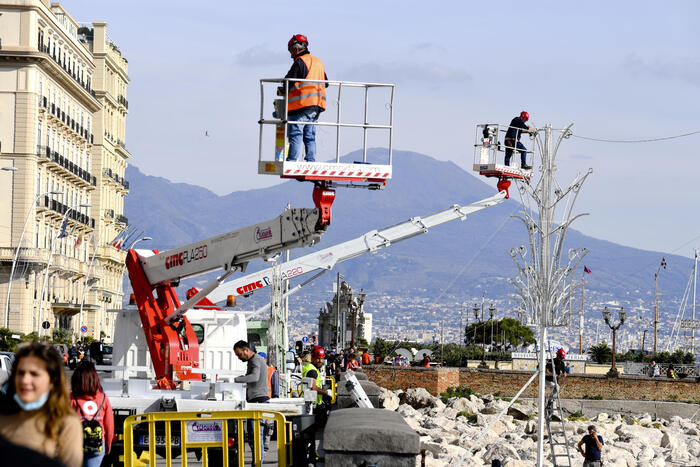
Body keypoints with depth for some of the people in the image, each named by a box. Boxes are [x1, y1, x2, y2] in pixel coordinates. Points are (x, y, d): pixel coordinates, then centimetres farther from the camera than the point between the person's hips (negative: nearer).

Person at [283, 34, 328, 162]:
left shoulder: (300, 62, -7)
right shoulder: (318, 62, 19)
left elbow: (289, 81, -8)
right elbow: (325, 83, 25)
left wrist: (283, 90, 11)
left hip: (301, 105, -8)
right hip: (316, 107, 8)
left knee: (295, 135, -10)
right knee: (310, 137, 9)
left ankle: (292, 160, -17)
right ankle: (311, 162, 4)